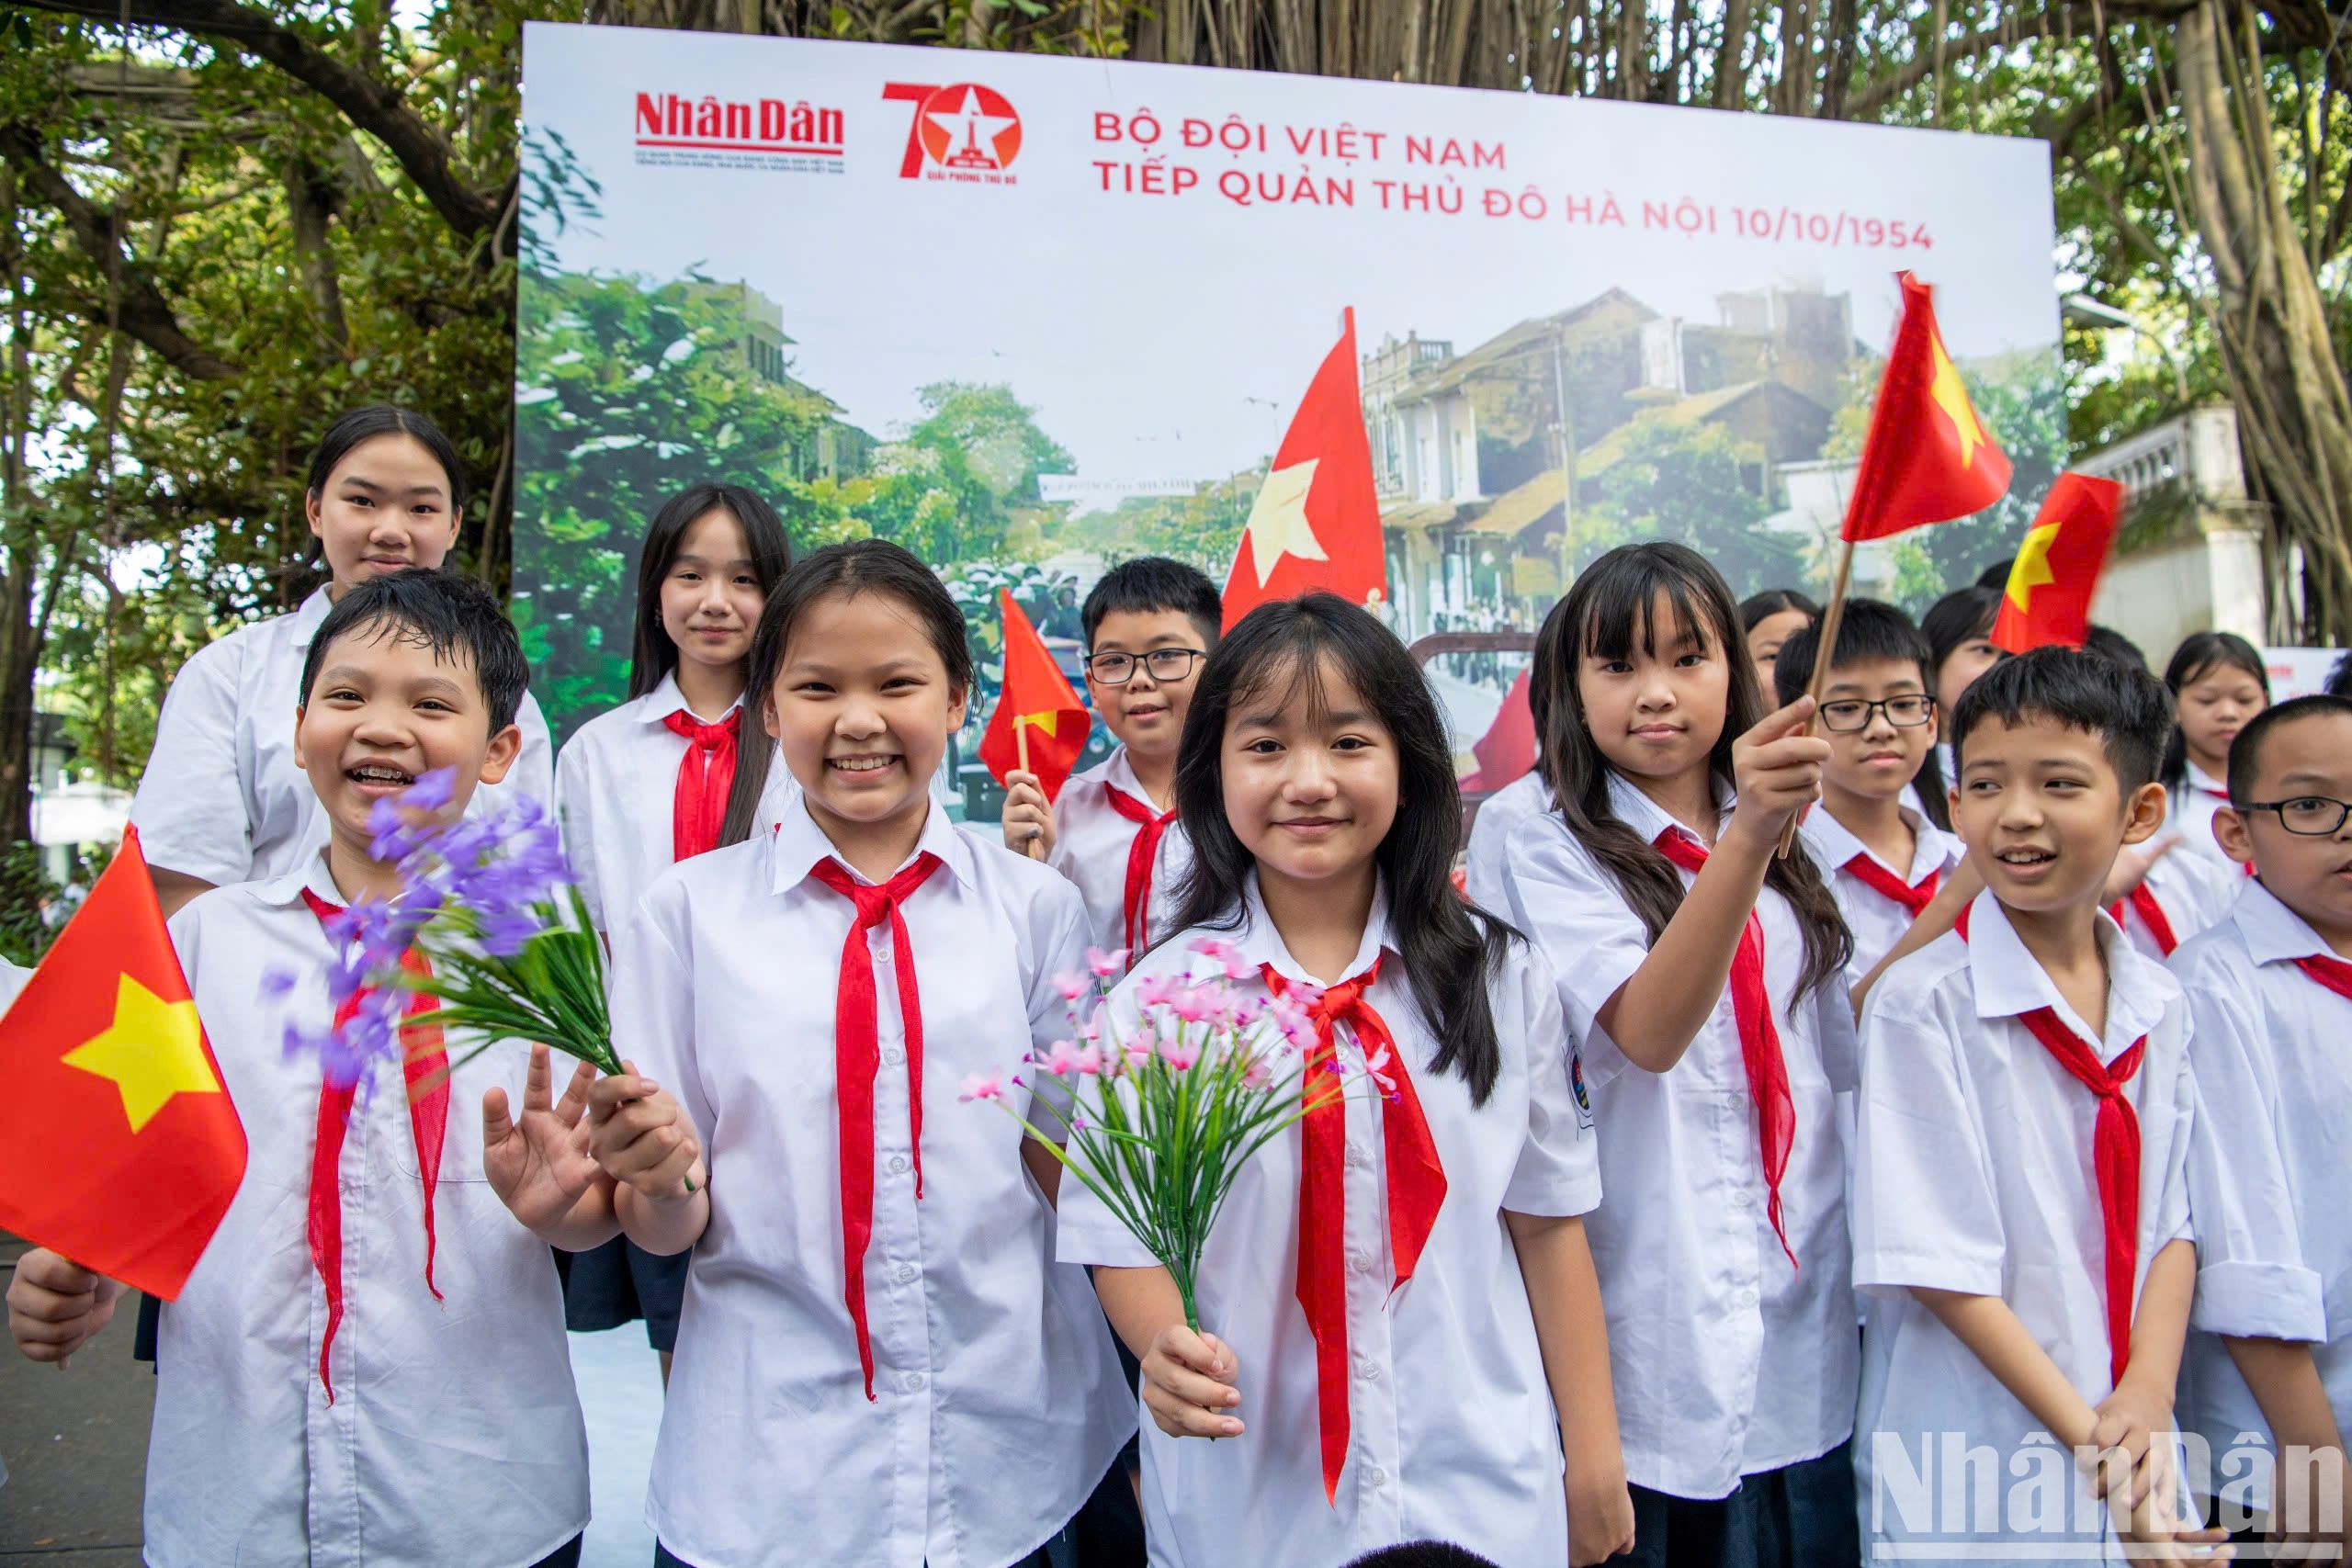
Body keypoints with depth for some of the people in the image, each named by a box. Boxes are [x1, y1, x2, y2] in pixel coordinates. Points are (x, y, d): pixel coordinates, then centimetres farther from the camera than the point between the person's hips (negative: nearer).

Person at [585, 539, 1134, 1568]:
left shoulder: (1036, 906, 0)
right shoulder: (690, 909, -3)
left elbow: (1078, 1182, 5)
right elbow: (663, 1230, -1)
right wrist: (661, 1177, -21)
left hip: (1008, 1448, 1)